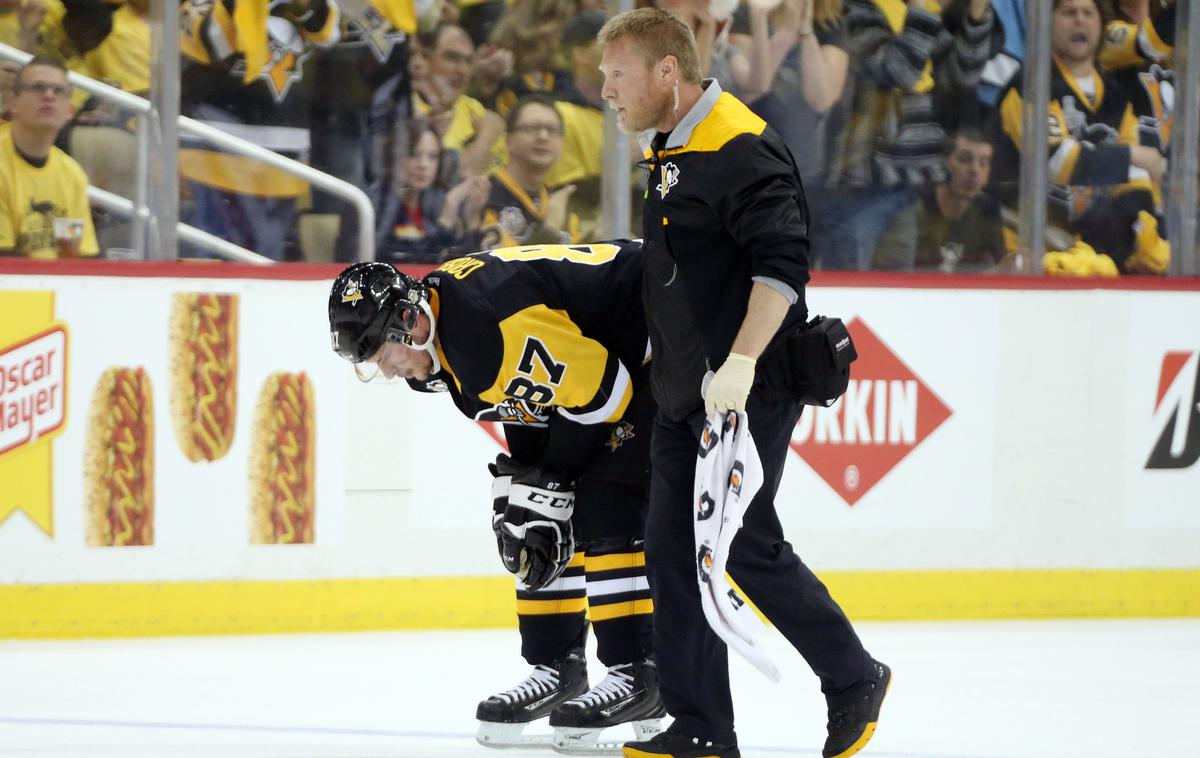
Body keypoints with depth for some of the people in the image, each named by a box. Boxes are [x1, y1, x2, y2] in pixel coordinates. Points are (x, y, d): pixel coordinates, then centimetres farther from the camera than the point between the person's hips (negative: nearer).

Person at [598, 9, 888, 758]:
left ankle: (855, 681, 11)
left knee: (747, 548, -7)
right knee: (675, 549, 6)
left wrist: (740, 363, -34)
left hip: (749, 389, -10)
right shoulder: (671, 148, 13)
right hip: (686, 389, 10)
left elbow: (782, 264, -27)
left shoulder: (740, 150, -18)